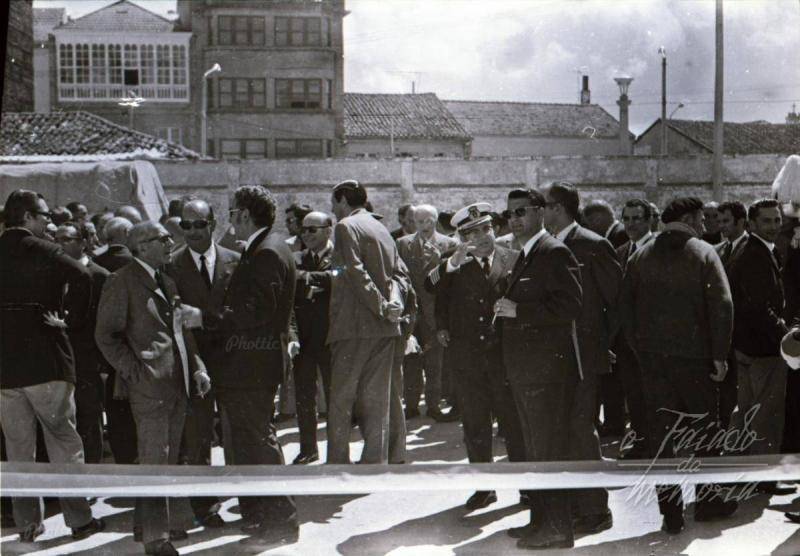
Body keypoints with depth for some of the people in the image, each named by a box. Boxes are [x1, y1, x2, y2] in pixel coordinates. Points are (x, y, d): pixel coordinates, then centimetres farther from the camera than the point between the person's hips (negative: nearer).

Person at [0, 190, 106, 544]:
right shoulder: (39, 250, -7)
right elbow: (81, 277, -24)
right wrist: (73, 319, -11)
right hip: (46, 361, -4)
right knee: (64, 442, 4)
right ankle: (79, 520, 5)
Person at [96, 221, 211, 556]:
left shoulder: (167, 282, 18)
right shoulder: (123, 281, -8)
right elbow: (105, 335, -9)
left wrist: (197, 367, 10)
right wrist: (132, 372, -14)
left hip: (177, 384, 8)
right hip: (149, 386, -8)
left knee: (167, 460, 14)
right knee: (154, 460, -7)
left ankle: (150, 523, 25)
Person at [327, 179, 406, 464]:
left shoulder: (346, 227, -6)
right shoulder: (382, 229, 19)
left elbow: (355, 271, -17)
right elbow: (397, 272, 14)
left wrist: (382, 306, -16)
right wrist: (394, 303, -2)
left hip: (354, 325, -7)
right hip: (384, 327, 7)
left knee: (340, 401, -1)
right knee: (376, 401, 9)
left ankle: (338, 465, -2)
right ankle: (375, 461, 9)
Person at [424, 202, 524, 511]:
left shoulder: (513, 260, 5)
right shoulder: (455, 263, 7)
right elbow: (431, 288, -7)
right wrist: (452, 263, -19)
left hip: (504, 350, -1)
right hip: (466, 354, 2)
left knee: (514, 420, 2)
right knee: (474, 423, 7)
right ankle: (484, 487, 17)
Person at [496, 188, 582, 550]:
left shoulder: (554, 252, -12)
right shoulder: (525, 255, 19)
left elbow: (570, 305, -22)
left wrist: (518, 311, -21)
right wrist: (506, 308, 10)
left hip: (548, 368, -10)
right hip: (526, 368, 10)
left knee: (549, 449, -5)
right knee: (534, 449, 15)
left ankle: (557, 529, 1)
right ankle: (541, 520, 24)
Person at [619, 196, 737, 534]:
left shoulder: (641, 256, 8)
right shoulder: (704, 254, -4)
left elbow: (625, 307, 5)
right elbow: (722, 306, -13)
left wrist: (639, 348, 10)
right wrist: (720, 355, -8)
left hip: (652, 356, 3)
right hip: (694, 354, -3)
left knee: (659, 433, 5)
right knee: (703, 430, 12)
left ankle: (670, 514, 6)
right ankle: (706, 503, 22)